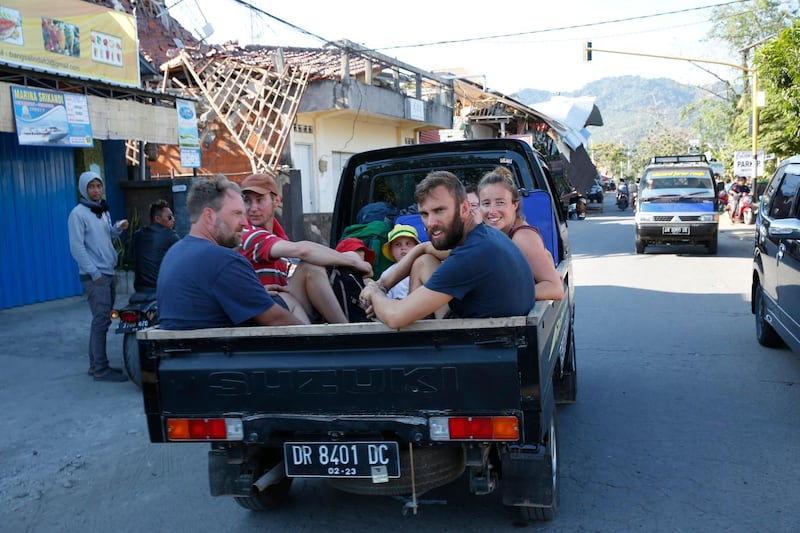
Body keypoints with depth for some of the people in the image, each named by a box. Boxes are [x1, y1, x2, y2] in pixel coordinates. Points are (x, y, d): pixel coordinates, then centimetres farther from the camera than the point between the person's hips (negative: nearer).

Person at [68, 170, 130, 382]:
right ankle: (100, 369, -7)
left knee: (102, 320, 11)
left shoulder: (103, 211, 16)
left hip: (109, 273, 8)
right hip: (94, 276, -8)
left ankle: (96, 364, 20)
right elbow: (77, 247, -15)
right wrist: (94, 272, -18)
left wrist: (118, 228, 2)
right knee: (101, 320, -11)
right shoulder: (78, 213, -9)